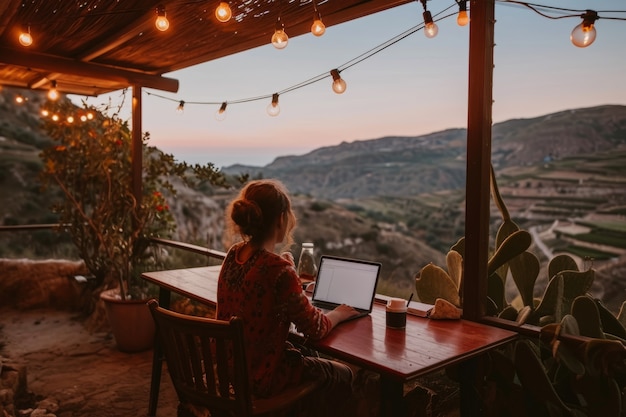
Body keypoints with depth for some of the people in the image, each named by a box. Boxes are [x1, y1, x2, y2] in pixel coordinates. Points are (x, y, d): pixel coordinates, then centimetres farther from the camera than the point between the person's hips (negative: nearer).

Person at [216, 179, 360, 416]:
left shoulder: (233, 254, -6)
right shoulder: (279, 270, -30)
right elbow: (315, 328, -16)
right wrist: (340, 313, 2)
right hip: (261, 377, -7)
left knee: (308, 354, 32)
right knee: (342, 375, 17)